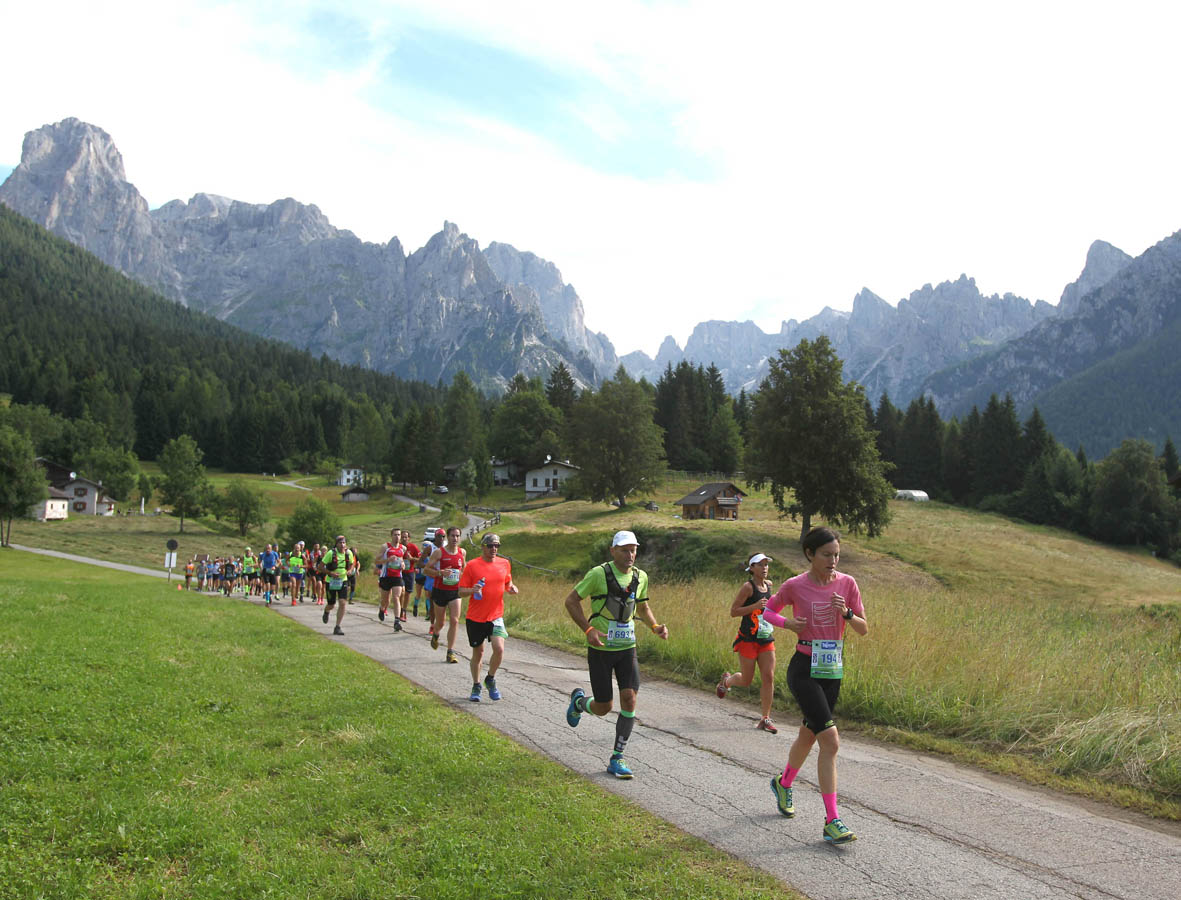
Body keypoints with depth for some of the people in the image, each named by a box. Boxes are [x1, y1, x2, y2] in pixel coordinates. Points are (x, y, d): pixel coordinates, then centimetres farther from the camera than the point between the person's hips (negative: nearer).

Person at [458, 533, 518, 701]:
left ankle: (490, 679, 11)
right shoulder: (472, 565, -6)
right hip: (475, 617, -1)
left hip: (496, 616, 2)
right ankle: (476, 686, 29)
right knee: (478, 652, 9)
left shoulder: (505, 564, 4)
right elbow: (461, 591, -4)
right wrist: (472, 590, -24)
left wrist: (511, 588, -2)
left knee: (499, 648, -15)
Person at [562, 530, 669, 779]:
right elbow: (571, 601, -9)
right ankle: (579, 701, 38)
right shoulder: (598, 574, -14)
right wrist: (588, 629, -20)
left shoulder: (640, 577, 2)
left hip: (627, 648, 4)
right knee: (603, 708, 2)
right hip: (600, 649, -4)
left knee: (629, 700, -9)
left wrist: (655, 626, 1)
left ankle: (617, 759, 4)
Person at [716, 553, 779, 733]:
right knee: (746, 680, 2)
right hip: (748, 639, -5)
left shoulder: (768, 585, 9)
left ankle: (765, 719, 4)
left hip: (766, 639, 5)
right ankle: (726, 681, 36)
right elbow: (733, 612, -13)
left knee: (768, 677, -4)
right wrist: (755, 606, -22)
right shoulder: (748, 587, -11)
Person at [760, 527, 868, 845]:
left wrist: (847, 614, -17)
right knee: (831, 740, -15)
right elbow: (768, 611, 6)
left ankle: (783, 783, 48)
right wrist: (787, 622, -14)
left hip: (833, 670, 5)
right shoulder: (795, 586, -10)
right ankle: (832, 821, -9)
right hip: (804, 670, -5)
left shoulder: (847, 583, -2)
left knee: (808, 735, 19)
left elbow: (864, 630, 2)